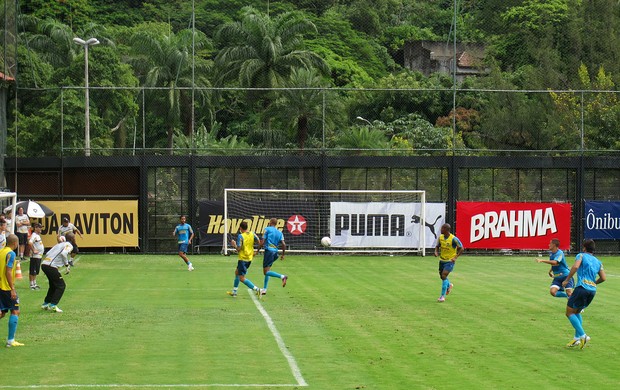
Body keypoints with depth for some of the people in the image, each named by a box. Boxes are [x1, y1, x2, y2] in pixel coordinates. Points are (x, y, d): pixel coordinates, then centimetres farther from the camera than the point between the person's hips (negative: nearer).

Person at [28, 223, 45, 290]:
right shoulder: (34, 235, -16)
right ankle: (32, 285, 1)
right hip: (34, 256, -10)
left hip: (39, 256, 10)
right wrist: (33, 250, -24)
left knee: (36, 271, 16)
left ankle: (34, 283, 25)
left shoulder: (38, 235, 15)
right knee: (32, 271, -3)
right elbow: (30, 243, -31)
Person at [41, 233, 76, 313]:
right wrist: (67, 265, -10)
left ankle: (46, 303, 28)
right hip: (51, 266, -9)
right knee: (61, 285, 1)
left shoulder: (60, 244, 24)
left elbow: (48, 253, 21)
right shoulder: (69, 245, 0)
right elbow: (63, 253, -20)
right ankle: (53, 305, -6)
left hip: (44, 264, 9)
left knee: (53, 285, 24)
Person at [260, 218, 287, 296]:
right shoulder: (279, 232, 14)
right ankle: (264, 289, 15)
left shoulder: (267, 229, 0)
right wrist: (283, 254, 15)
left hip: (268, 251, -7)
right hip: (275, 252, 7)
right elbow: (283, 244, 5)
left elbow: (262, 242, -6)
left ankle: (282, 277, -29)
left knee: (266, 272, -9)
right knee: (267, 271, 17)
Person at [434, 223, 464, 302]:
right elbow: (437, 246, 12)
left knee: (444, 276, -17)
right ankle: (449, 285, 52)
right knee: (442, 276, 18)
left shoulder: (453, 239, -19)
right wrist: (436, 252, -10)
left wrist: (455, 257, -21)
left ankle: (442, 296, -12)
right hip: (442, 260, 6)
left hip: (450, 261, -6)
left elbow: (461, 248, -11)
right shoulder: (440, 237, -3)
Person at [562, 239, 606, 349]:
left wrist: (567, 280, -9)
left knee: (569, 313, 2)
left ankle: (582, 335, -12)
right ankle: (577, 338, 13)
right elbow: (603, 278, 12)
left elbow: (575, 266, -15)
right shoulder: (598, 261, 20)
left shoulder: (581, 255, 4)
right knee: (576, 312, 22)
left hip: (582, 288, -7)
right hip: (593, 290, 7)